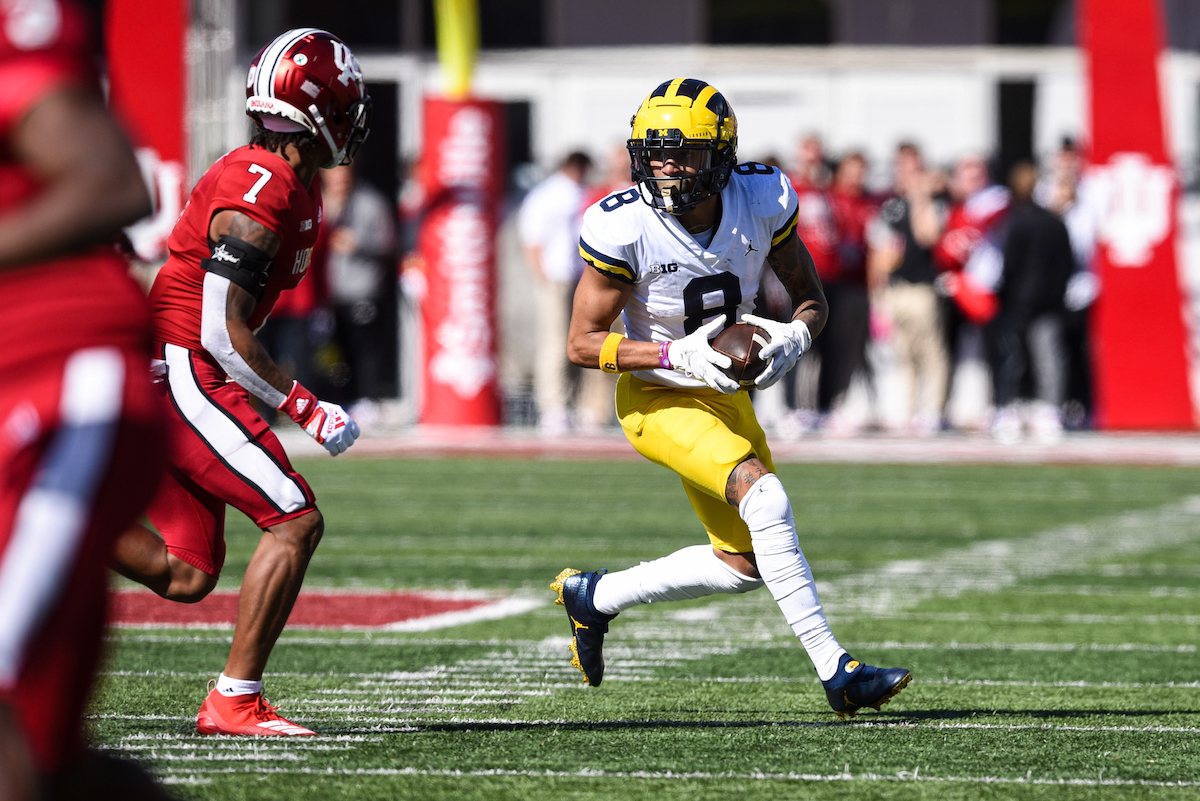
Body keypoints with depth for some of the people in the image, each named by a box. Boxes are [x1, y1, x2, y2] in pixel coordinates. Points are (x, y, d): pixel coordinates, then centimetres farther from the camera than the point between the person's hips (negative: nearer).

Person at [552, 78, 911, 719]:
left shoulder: (763, 201, -13)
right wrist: (678, 356, -29)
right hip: (659, 400, -6)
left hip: (726, 394, 6)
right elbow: (582, 343, -16)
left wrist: (795, 337, -22)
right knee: (763, 495, -28)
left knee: (744, 564, 12)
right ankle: (835, 671, -26)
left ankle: (595, 597, 32)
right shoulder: (622, 228, -24)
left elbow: (811, 298, 1)